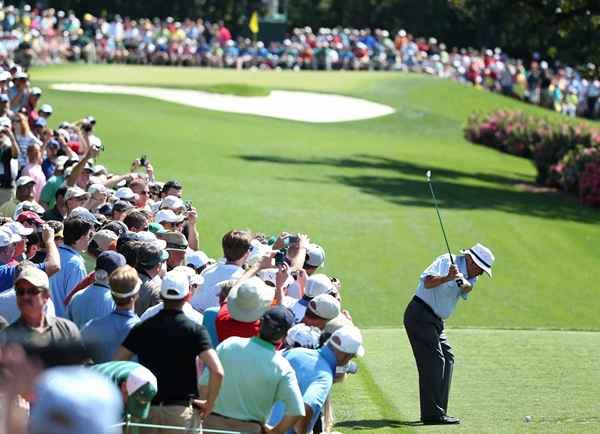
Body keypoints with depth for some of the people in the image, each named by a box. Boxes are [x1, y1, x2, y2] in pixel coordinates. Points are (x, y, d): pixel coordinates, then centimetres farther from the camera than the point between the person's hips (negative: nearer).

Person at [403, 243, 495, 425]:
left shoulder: (468, 275, 12)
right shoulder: (447, 261, -11)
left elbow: (467, 288, -12)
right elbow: (427, 282, -26)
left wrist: (462, 280, -34)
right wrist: (448, 277, -41)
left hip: (435, 321, 10)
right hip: (420, 315, -10)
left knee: (447, 358, 9)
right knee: (434, 360, -15)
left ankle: (436, 411, 13)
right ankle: (433, 414, -18)